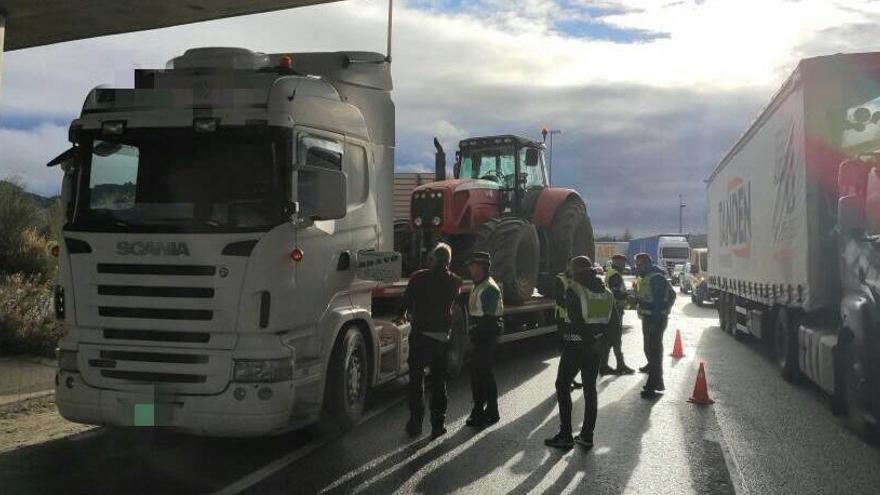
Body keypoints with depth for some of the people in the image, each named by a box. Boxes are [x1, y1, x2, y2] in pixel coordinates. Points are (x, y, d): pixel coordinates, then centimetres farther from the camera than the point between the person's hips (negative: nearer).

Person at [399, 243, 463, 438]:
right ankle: (438, 424, 12)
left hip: (420, 334, -1)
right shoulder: (455, 281, -1)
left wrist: (403, 315, 23)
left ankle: (415, 423, 10)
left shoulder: (418, 277, -6)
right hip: (442, 336, 1)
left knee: (416, 379, 10)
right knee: (439, 381, 11)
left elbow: (406, 302, 2)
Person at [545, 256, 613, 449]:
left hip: (575, 345, -6)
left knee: (563, 385, 4)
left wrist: (590, 340, -12)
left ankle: (565, 436, 1)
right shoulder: (607, 293, 7)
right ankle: (587, 436, 15)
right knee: (590, 388, 13)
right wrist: (599, 340, 6)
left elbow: (576, 320, -20)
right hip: (595, 347, 6)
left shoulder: (574, 291, -12)